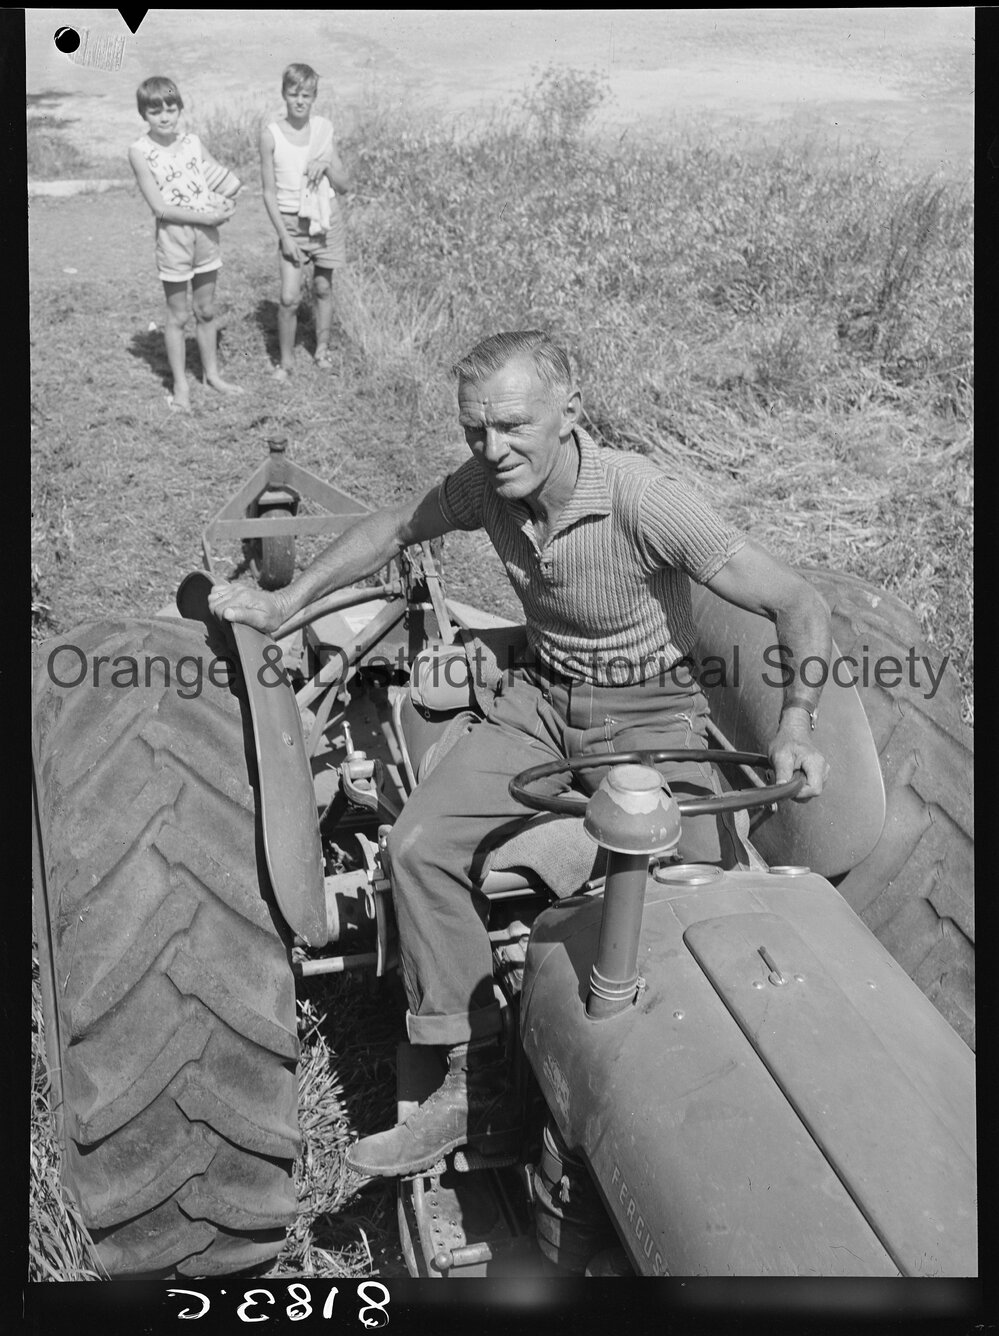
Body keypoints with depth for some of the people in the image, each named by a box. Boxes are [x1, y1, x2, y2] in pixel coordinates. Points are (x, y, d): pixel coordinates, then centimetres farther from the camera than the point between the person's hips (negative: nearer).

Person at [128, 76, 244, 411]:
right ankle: (180, 385, 17)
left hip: (206, 234, 4)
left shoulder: (192, 142, 3)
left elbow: (223, 179, 11)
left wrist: (225, 205, -11)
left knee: (206, 311, 15)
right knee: (178, 316, 6)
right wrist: (207, 216, -20)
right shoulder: (140, 151, -11)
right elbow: (159, 207, -17)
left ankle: (212, 374, 30)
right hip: (173, 237, -4)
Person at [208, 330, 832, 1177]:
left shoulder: (642, 500, -24)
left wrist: (796, 726, -37)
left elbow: (799, 605, -21)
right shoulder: (487, 485, -7)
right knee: (420, 845, -15)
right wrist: (285, 603, 12)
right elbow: (394, 528, 14)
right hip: (541, 702, 5)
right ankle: (475, 1082, -3)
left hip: (651, 712, -4)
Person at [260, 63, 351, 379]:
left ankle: (322, 349, 31)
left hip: (326, 218, 2)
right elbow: (269, 193, -5)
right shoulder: (271, 134, -8)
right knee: (289, 298, -9)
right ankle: (286, 360, 8)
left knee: (323, 287, 13)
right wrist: (283, 235, -11)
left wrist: (327, 165, -16)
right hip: (292, 222, -2)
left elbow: (344, 186, 3)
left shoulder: (323, 129, 0)